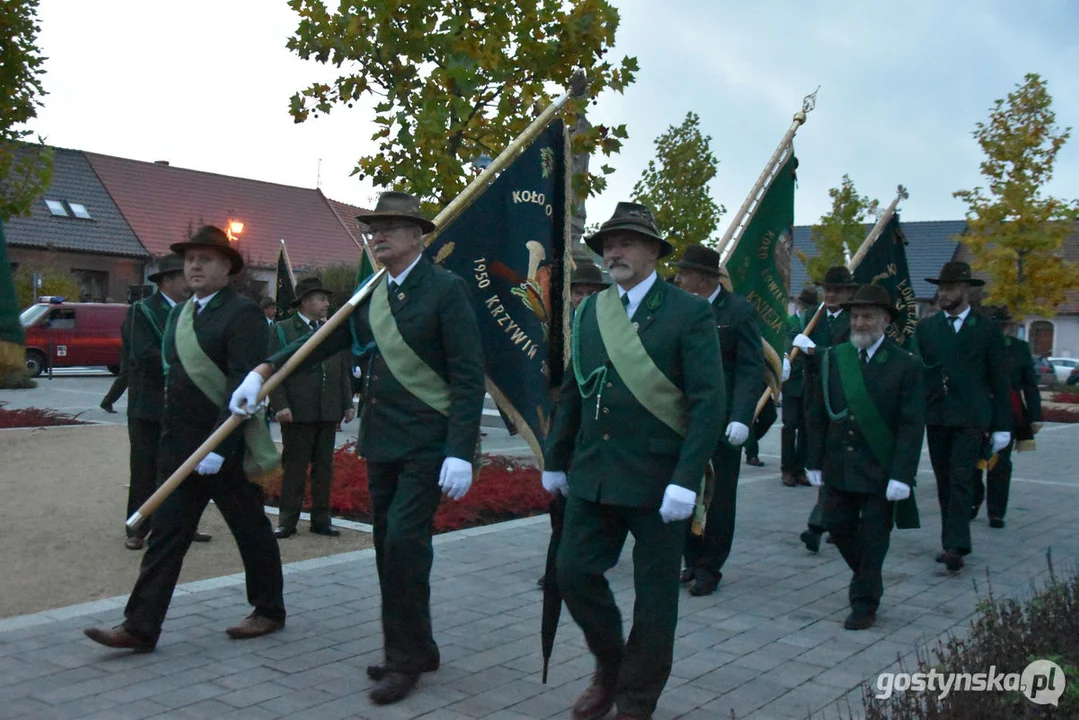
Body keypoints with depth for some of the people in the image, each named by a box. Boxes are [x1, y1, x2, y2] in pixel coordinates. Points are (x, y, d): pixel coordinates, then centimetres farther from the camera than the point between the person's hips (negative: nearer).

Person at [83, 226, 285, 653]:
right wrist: (170, 439, 14)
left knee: (251, 531, 8)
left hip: (229, 449, -7)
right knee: (166, 535, 4)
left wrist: (218, 447, -25)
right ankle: (140, 628, 6)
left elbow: (243, 384, -20)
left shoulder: (242, 313, -12)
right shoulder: (180, 314, 13)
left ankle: (269, 610, 25)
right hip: (179, 448, 7)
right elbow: (174, 375, 18)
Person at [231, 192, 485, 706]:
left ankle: (407, 657, 5)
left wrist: (461, 452, -19)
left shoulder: (445, 290, -10)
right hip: (380, 441, 7)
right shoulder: (370, 294, 10)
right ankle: (413, 649, 25)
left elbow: (468, 376, -13)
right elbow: (323, 341, 8)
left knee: (404, 541, -11)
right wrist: (265, 371, -7)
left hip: (427, 444, -7)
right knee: (390, 547, 11)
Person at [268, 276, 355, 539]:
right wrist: (280, 405, -15)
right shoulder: (281, 330, 2)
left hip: (328, 412, 5)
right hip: (298, 412, -4)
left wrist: (348, 403, 10)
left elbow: (344, 370, 17)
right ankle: (287, 521, 8)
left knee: (324, 467, 8)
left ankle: (321, 519, 16)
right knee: (294, 468, 1)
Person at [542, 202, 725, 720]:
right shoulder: (589, 311, 9)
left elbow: (709, 402, -13)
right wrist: (556, 459, 15)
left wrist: (687, 480, -20)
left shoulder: (689, 314, -8)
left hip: (659, 479, -4)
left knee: (655, 595, 6)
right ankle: (609, 667, 31)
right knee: (574, 571, 4)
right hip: (593, 476, 5)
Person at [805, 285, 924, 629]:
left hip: (880, 470, -4)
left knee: (873, 536, 4)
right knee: (837, 525, 11)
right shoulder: (833, 358, 3)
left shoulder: (905, 365, -7)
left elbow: (912, 426, -10)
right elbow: (817, 414, 6)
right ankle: (866, 576, 38)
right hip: (839, 466, 4)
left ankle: (864, 604, 19)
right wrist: (814, 460, 3)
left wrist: (901, 475, -16)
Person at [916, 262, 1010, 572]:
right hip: (936, 416, 4)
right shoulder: (925, 327, 9)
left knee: (961, 480, -12)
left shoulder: (987, 329, 2)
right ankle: (951, 543, 19)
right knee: (944, 483, 9)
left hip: (970, 418, -3)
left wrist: (1002, 426, -1)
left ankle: (956, 546, -13)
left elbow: (1000, 380, 3)